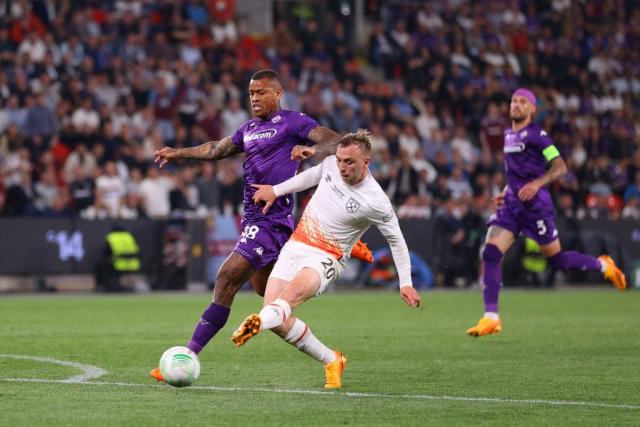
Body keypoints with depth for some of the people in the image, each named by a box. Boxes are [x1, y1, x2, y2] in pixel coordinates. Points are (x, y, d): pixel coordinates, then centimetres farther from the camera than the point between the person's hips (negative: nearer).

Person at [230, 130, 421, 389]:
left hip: (325, 258, -6)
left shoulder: (376, 202, -15)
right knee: (277, 321, -7)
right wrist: (276, 191, 20)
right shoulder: (331, 165, -2)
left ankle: (257, 323, -70)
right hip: (295, 246, 6)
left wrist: (405, 283, -1)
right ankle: (331, 362, 10)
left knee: (295, 290, -39)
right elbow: (312, 176, 23)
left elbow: (396, 240, -2)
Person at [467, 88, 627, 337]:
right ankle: (491, 318, -9)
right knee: (489, 253, -10)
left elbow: (560, 167, -13)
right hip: (512, 204, 7)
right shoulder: (509, 135, 15)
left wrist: (536, 184, -26)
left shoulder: (536, 135, -9)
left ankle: (603, 266, 28)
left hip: (535, 204, -7)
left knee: (556, 260, 2)